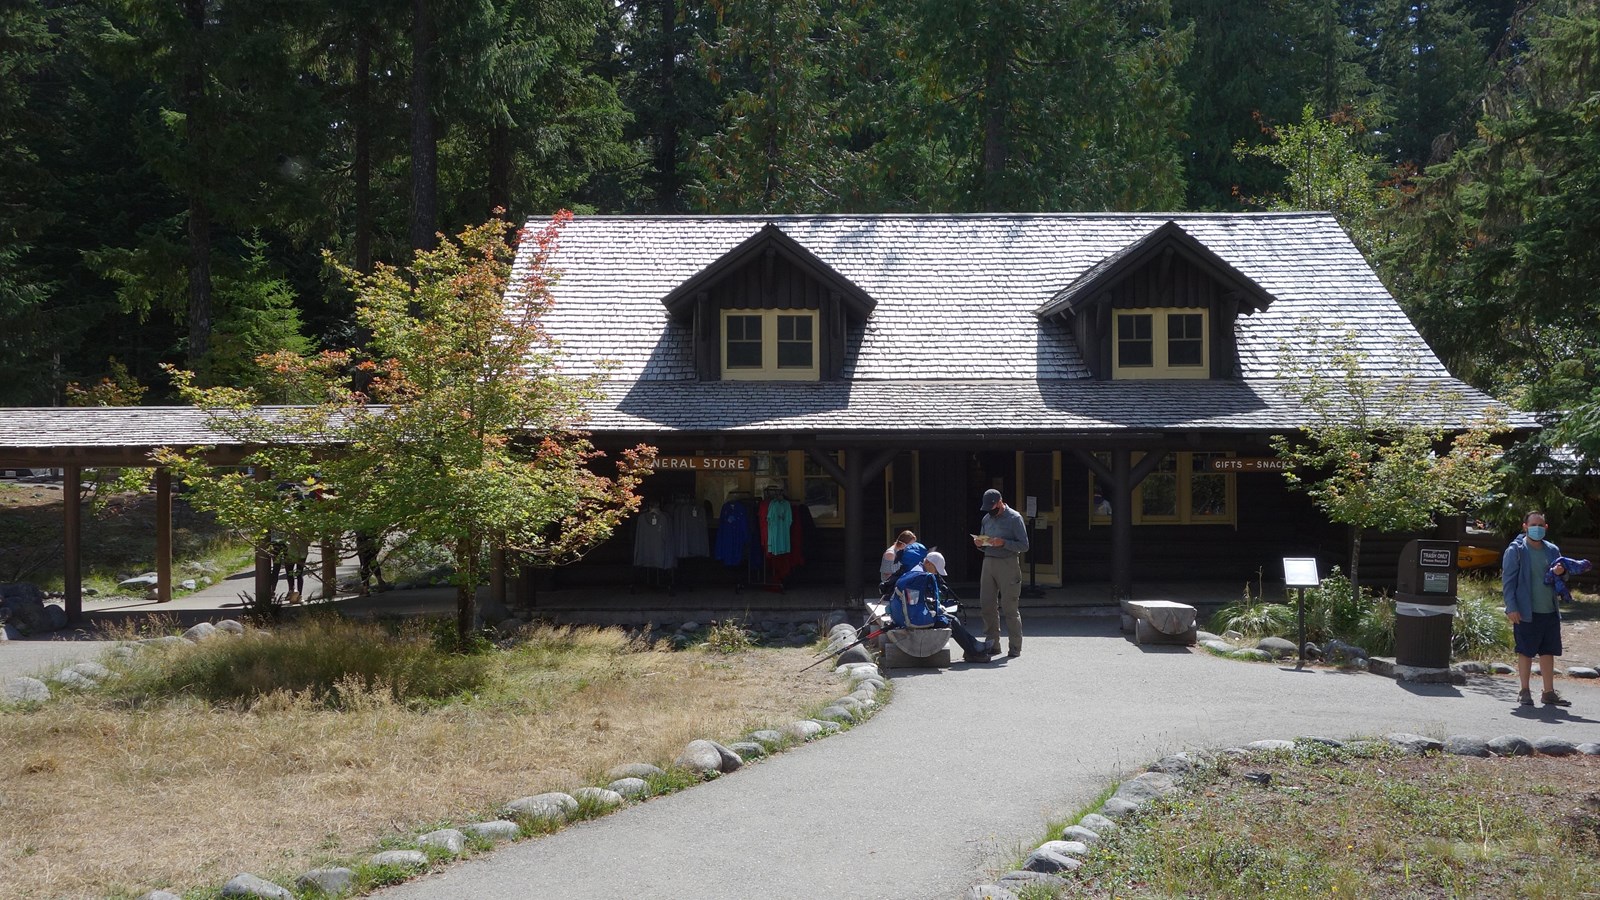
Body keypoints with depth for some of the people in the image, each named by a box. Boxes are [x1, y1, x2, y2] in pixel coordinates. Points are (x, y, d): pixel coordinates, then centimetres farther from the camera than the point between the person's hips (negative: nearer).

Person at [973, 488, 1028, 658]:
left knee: (1009, 607, -5)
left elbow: (1024, 545, -7)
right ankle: (992, 644, 11)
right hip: (988, 563, 6)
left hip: (1008, 563, -6)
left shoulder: (1014, 518, -3)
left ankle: (1015, 648, 1)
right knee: (987, 605, 3)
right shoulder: (987, 519, 16)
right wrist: (980, 544, 1)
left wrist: (1003, 543, -18)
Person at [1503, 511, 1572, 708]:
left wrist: (1561, 571, -6)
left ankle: (1549, 693, 16)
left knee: (1548, 652, 9)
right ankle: (1525, 691, 11)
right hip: (1526, 612, -5)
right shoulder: (1515, 550, -4)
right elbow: (1508, 580, -7)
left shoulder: (1552, 550, 11)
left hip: (1550, 611, 5)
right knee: (1526, 652, 1)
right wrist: (1511, 607, -15)